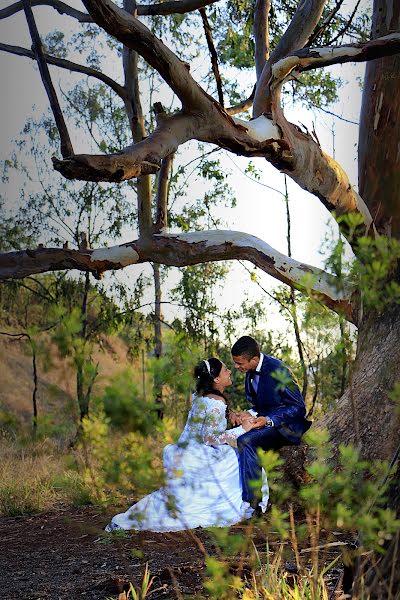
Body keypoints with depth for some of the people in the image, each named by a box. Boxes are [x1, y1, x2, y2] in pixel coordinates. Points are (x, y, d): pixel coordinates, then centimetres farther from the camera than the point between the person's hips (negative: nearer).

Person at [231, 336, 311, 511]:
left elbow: (298, 407, -17)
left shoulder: (277, 370, -20)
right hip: (266, 421, 9)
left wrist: (269, 421, -26)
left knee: (246, 441, -29)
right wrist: (246, 414, -5)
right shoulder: (250, 373, 6)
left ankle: (252, 502, -28)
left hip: (285, 425, -9)